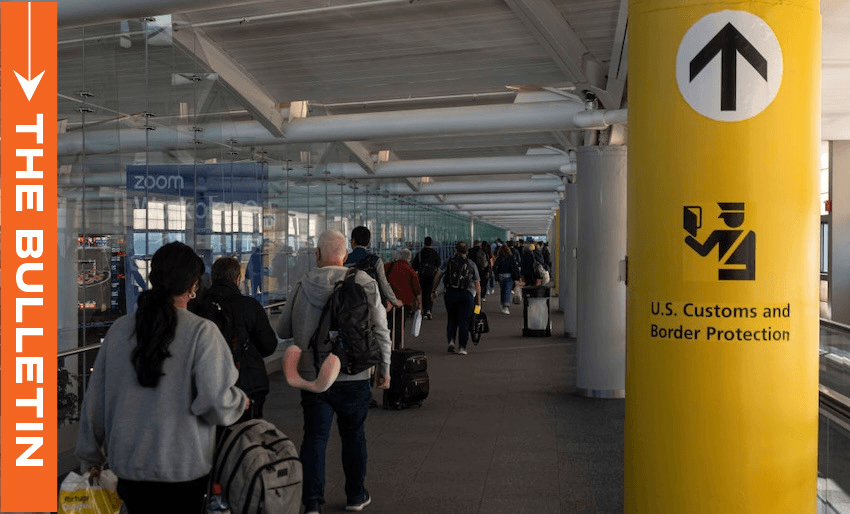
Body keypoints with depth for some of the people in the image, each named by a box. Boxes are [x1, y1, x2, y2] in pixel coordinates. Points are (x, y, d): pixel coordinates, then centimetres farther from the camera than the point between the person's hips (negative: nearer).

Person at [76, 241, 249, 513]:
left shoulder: (120, 328, -2)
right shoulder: (201, 331, -15)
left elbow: (95, 399, 6)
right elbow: (215, 400, -21)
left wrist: (91, 458, 19)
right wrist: (241, 401, 2)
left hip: (128, 463, 4)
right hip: (183, 468, -3)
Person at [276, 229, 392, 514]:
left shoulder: (304, 286, -5)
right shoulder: (365, 284, -7)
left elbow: (283, 330, 4)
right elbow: (380, 331, -5)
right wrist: (384, 368, 7)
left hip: (312, 375, 0)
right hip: (354, 376, 0)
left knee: (314, 437, 9)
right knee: (353, 436, 16)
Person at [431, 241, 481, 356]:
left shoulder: (449, 262, 10)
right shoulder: (471, 264, 10)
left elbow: (438, 276, 3)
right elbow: (477, 284, 8)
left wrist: (434, 290, 10)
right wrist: (478, 300, 13)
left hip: (450, 293, 1)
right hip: (467, 294, -1)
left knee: (451, 319, 15)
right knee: (464, 321, 3)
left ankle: (451, 340, -2)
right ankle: (462, 347, 1)